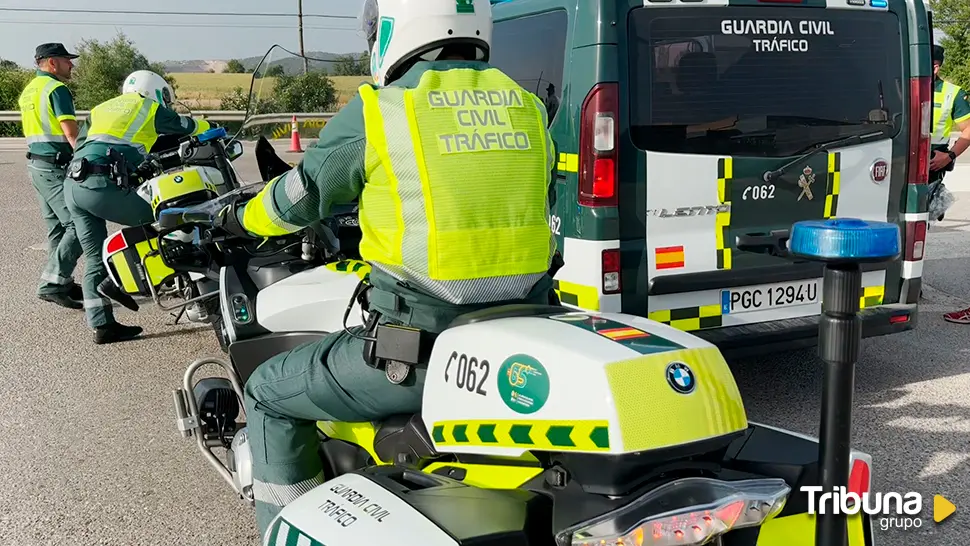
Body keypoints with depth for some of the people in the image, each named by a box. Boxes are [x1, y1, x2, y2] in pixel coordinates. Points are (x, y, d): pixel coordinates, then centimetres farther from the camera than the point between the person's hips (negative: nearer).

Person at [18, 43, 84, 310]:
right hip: (56, 166, -10)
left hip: (36, 162, 10)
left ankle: (62, 283, 18)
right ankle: (51, 283, -15)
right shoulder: (56, 89, -12)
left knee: (57, 227, 13)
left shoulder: (28, 90, 18)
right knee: (79, 225, -12)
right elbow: (70, 132, -20)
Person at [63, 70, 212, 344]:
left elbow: (80, 144, 27)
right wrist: (210, 128, 43)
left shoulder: (100, 109, 30)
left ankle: (102, 325, 11)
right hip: (102, 185, -8)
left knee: (95, 258, 11)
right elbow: (192, 126, 23)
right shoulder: (151, 108, 12)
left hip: (73, 184, 8)